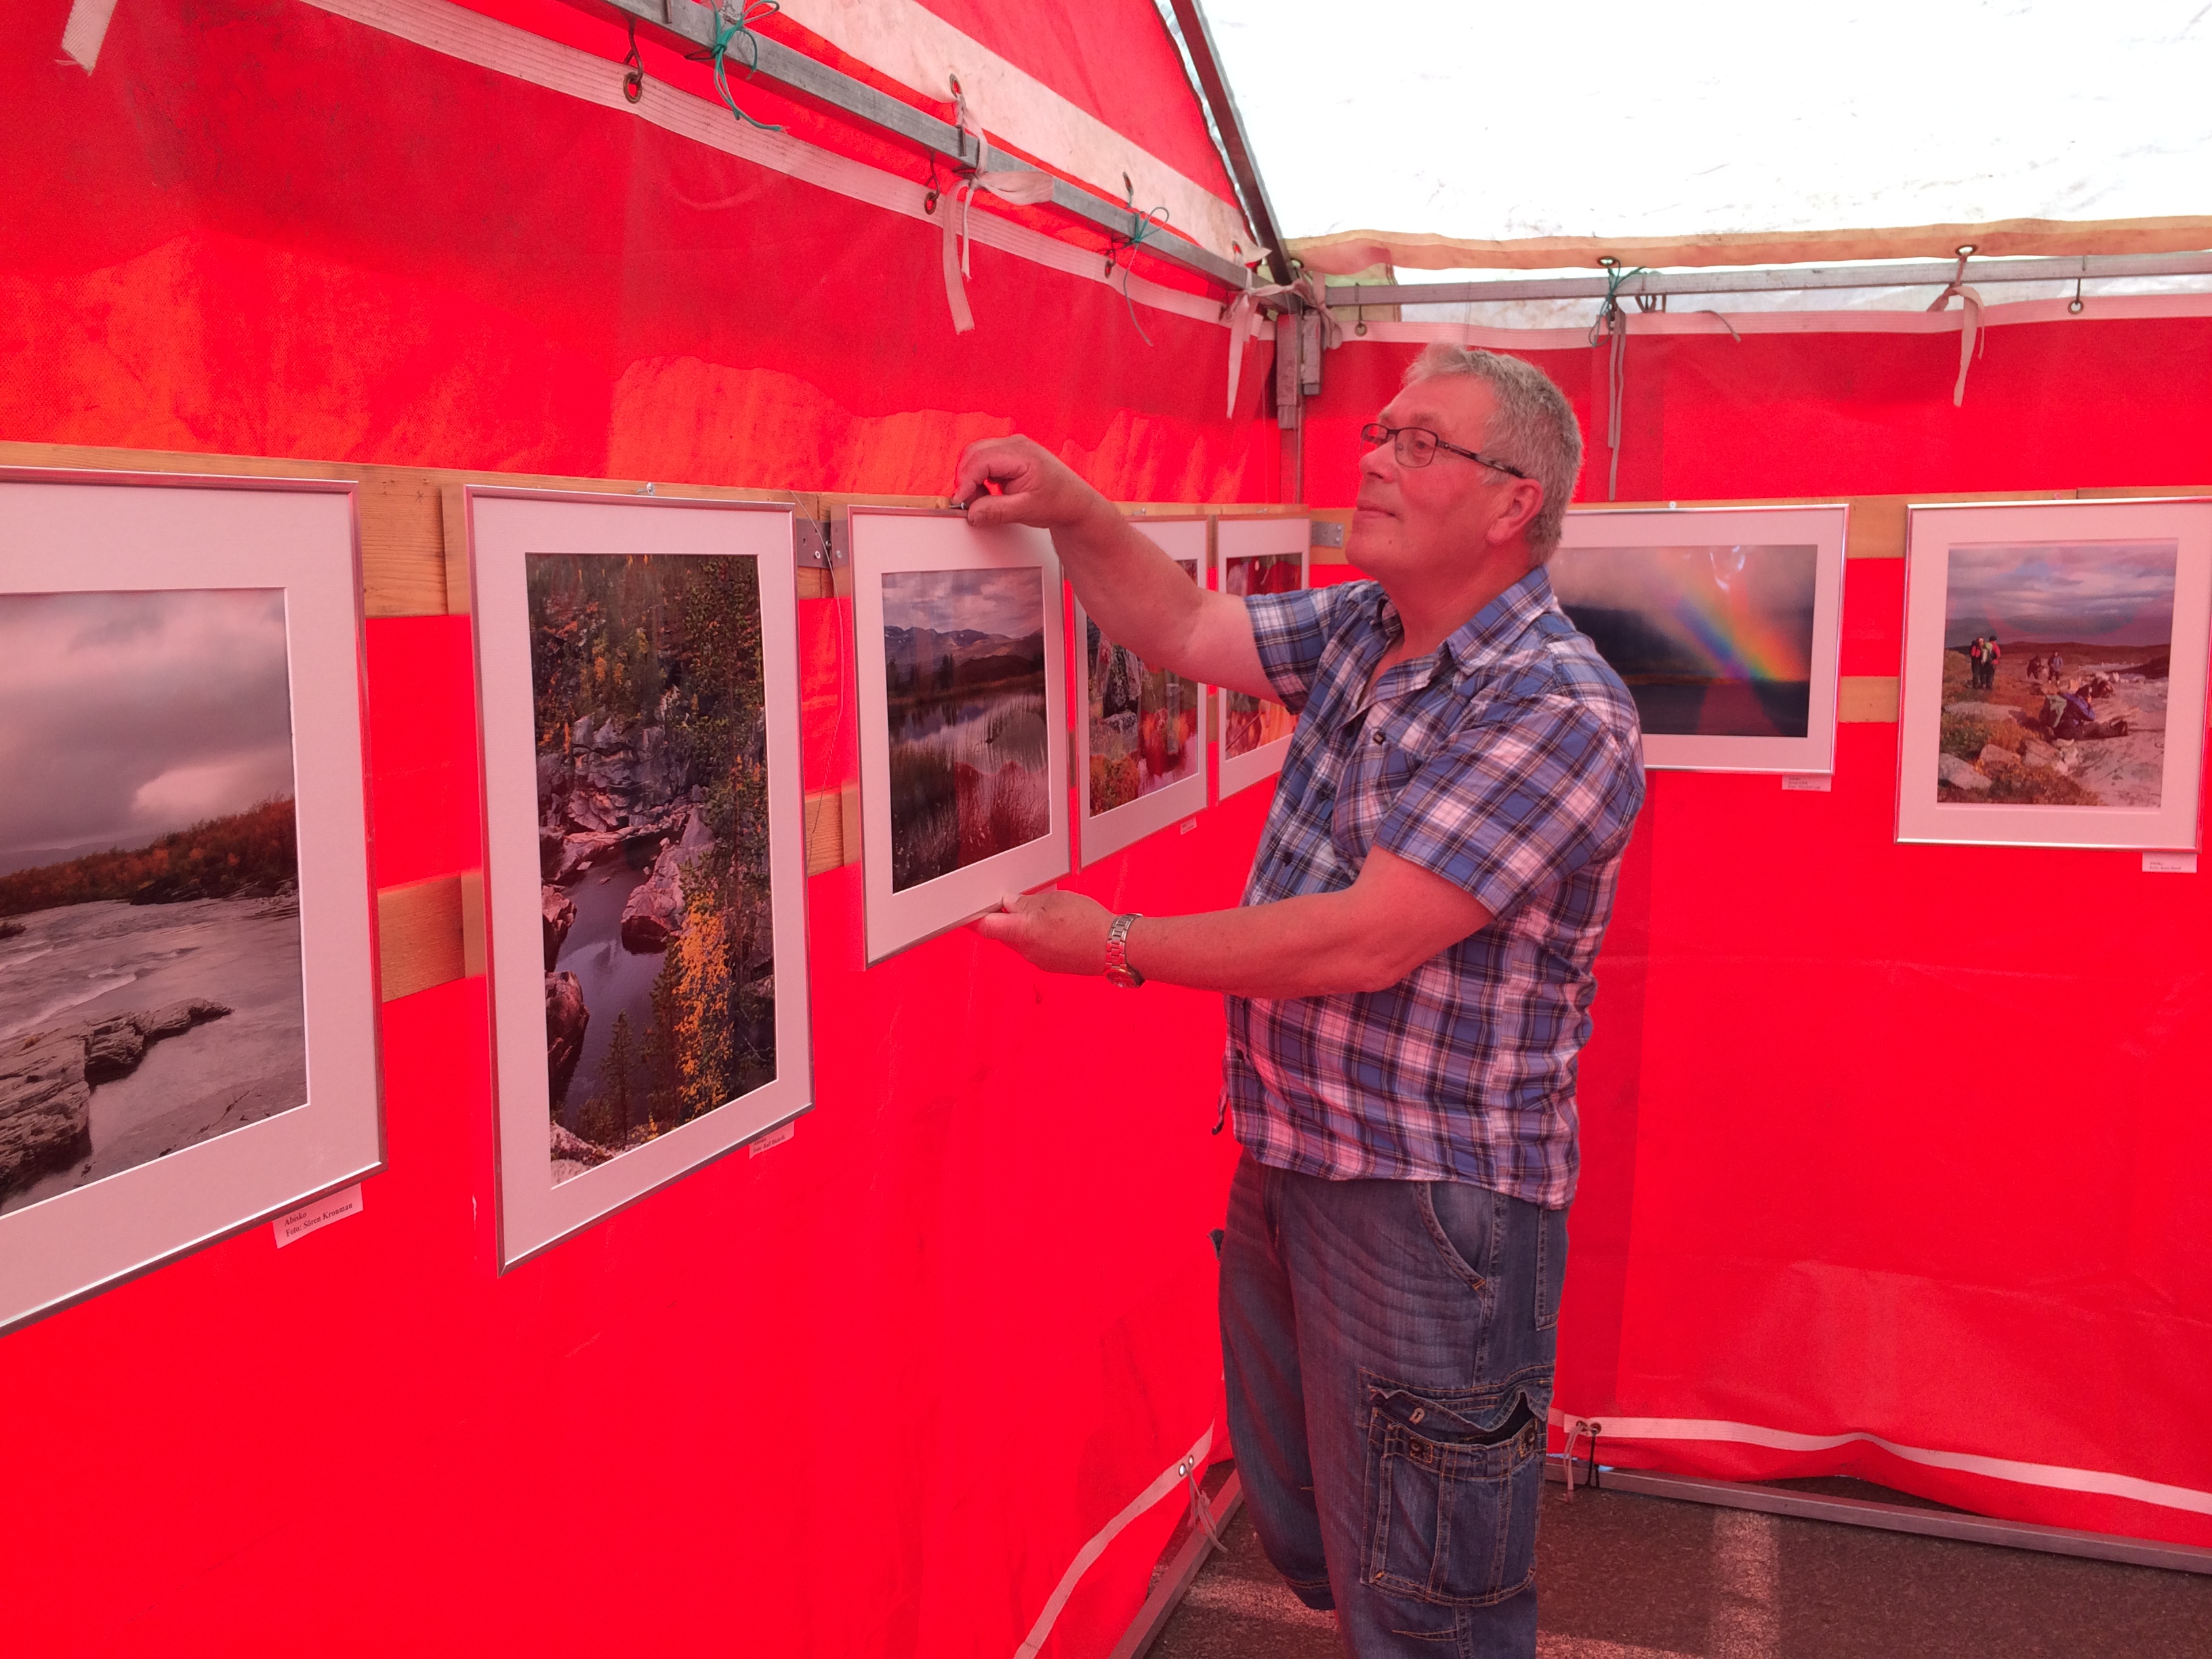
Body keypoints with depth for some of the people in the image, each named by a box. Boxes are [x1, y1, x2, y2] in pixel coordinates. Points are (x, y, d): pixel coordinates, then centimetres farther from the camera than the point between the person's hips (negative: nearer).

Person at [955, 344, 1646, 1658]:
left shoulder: (1556, 704, -22)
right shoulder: (1357, 630, 5)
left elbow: (1363, 943, -25)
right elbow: (1181, 628, 17)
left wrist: (1119, 946, -16)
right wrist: (1073, 510, -1)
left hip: (1431, 1201, -8)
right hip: (1286, 1159, 8)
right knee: (1301, 1531, 24)